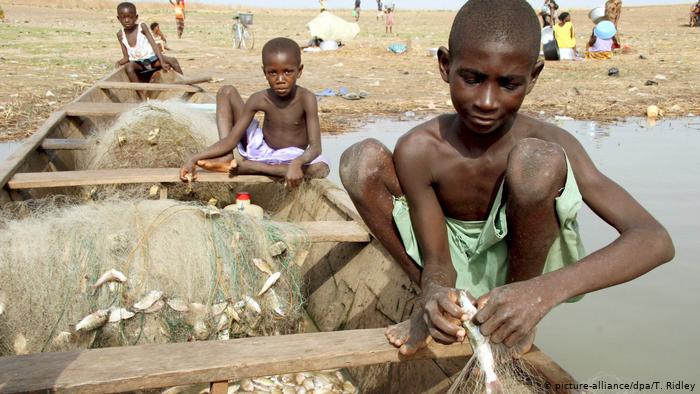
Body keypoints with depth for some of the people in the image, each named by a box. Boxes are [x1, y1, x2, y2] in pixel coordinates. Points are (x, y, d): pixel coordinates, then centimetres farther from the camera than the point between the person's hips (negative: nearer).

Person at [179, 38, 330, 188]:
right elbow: (231, 140, -16)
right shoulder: (259, 99, -17)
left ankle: (247, 166, -27)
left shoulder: (306, 99, -24)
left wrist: (296, 163, -53)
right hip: (260, 149, 2)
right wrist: (193, 159, -26)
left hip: (289, 159, -2)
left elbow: (315, 147, -31)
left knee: (322, 169, -36)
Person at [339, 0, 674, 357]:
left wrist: (545, 291, -49)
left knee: (538, 159, -33)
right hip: (455, 269, 2)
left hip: (519, 267, -1)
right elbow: (436, 263, -16)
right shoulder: (418, 151, -22)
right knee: (362, 161, -19)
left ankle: (520, 317, -9)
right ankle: (432, 305, -4)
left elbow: (656, 240, -32)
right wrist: (434, 293, -43)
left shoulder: (552, 145, -24)